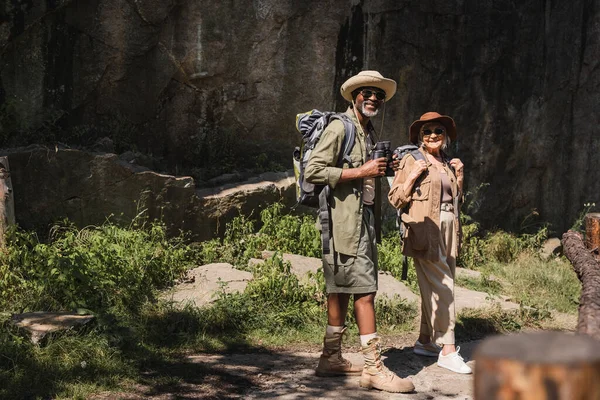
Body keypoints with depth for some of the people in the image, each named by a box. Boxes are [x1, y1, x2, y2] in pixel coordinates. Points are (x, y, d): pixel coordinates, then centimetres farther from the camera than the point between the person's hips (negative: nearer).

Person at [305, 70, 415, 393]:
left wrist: (381, 170, 9)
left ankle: (331, 358, 20)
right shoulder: (339, 127, -9)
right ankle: (373, 368, -7)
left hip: (365, 218, 9)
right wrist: (361, 172, -18)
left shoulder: (370, 133, 19)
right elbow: (313, 170, -18)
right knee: (365, 290, -10)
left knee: (341, 289, 13)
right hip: (345, 220, -9)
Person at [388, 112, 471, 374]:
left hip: (449, 228, 7)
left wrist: (459, 177, 10)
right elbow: (395, 200, -4)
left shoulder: (448, 164, 18)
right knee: (442, 287, -11)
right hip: (426, 229, -7)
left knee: (434, 288, 10)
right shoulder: (411, 161, 0)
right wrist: (412, 177, -15)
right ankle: (448, 350, -10)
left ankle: (425, 341, 21)